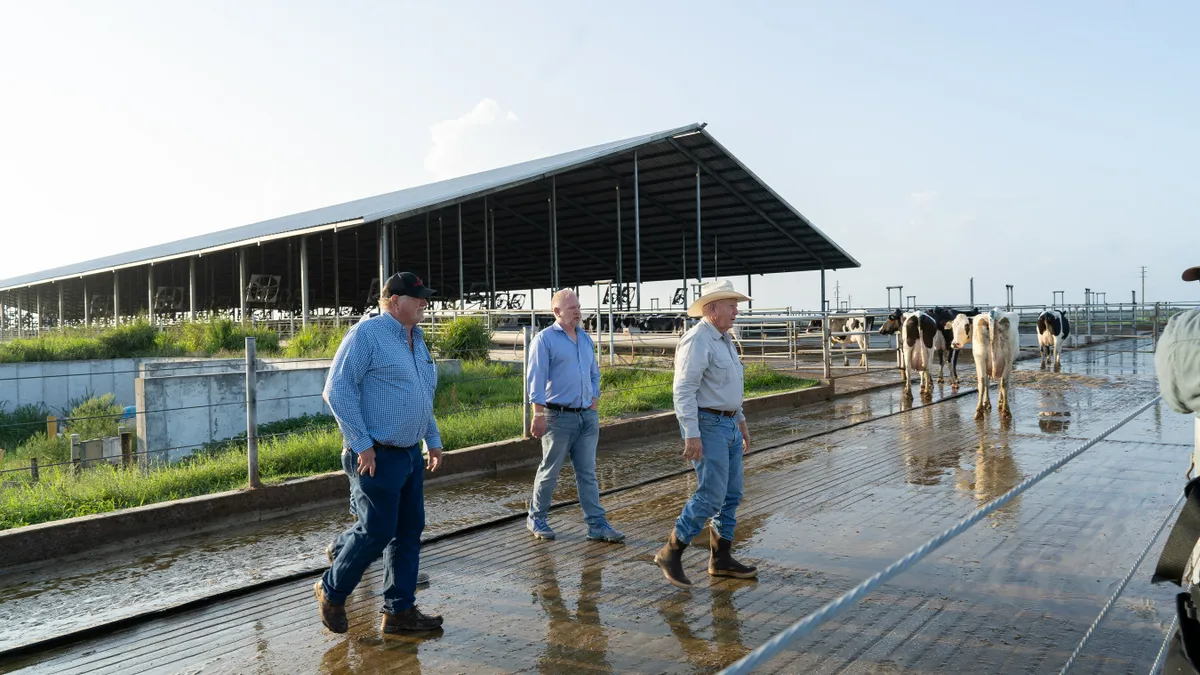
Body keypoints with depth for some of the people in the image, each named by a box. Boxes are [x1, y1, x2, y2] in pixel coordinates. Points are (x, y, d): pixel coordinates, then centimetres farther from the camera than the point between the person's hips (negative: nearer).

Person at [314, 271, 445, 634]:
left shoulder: (416, 340, 15)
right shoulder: (367, 333, -11)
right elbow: (338, 390, -17)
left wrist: (433, 441, 19)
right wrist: (362, 445, -19)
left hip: (410, 454, 9)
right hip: (378, 456, -8)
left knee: (409, 532, 10)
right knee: (376, 532, -3)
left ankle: (400, 610, 19)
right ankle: (332, 591, 21)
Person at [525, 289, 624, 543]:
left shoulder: (585, 338, 14)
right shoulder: (545, 339, -6)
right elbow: (536, 378, -12)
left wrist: (594, 400, 11)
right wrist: (538, 414, -17)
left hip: (588, 416, 6)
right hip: (559, 416, -5)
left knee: (587, 473, 7)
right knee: (549, 472, 6)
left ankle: (597, 524, 10)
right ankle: (536, 519, 23)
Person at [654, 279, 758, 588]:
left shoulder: (723, 340, 15)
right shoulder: (697, 341, -16)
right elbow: (684, 390, -22)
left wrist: (741, 422, 24)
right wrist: (691, 435, -26)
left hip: (728, 426, 10)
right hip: (706, 426, -10)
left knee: (731, 494, 10)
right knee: (711, 495, -10)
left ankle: (721, 558, 19)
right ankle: (671, 552, 2)